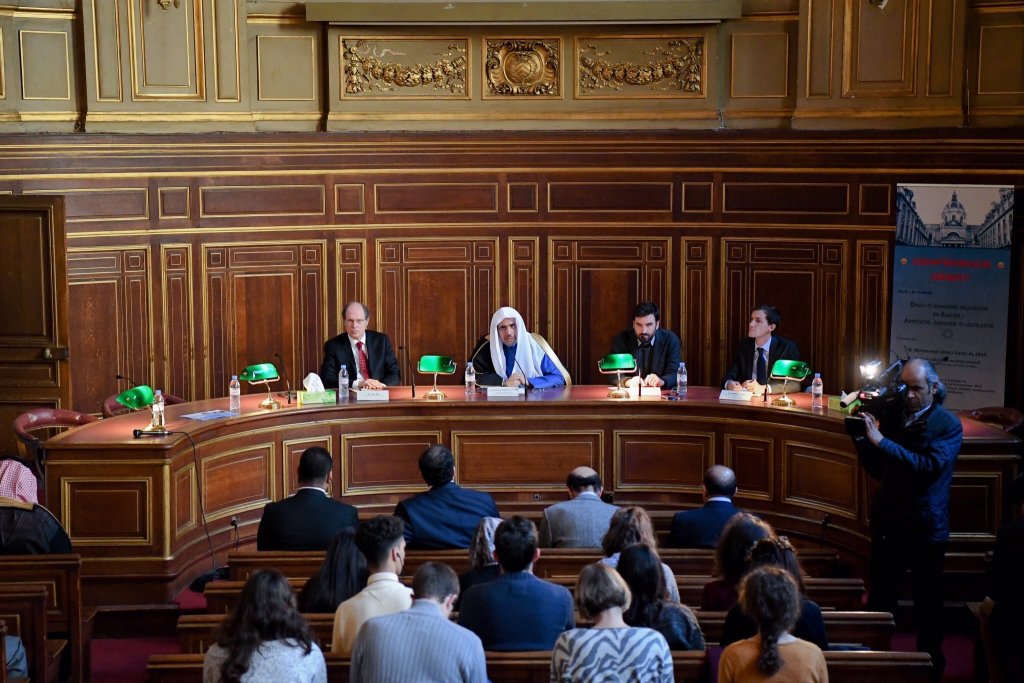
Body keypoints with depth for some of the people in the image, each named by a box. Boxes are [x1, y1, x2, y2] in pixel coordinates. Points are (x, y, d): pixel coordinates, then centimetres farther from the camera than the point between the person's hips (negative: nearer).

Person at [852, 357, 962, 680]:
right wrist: (862, 439, -5)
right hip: (888, 525, 4)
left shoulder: (948, 425, -8)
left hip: (926, 530, -4)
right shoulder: (893, 417, 5)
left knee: (927, 605, 8)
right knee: (879, 603, 10)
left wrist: (881, 441, -27)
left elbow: (930, 466, -23)